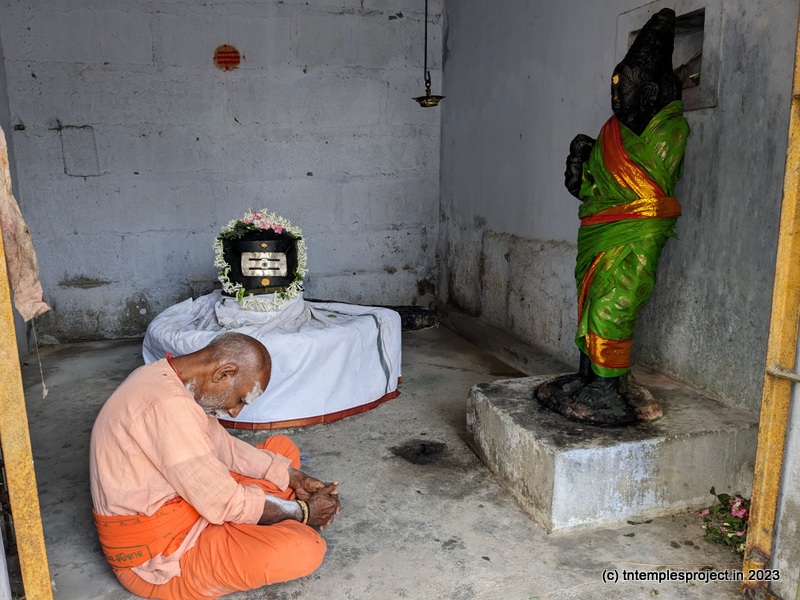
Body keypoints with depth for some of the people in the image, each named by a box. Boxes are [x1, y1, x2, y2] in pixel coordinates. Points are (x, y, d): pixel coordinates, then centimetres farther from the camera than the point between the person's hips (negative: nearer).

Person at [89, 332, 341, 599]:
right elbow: (224, 504, -26)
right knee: (305, 549, -26)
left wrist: (293, 477, 1)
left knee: (282, 447, 13)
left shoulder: (166, 378, 1)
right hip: (156, 560, -9)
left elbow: (223, 445, 8)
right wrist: (303, 512, -11)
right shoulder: (167, 403, -30)